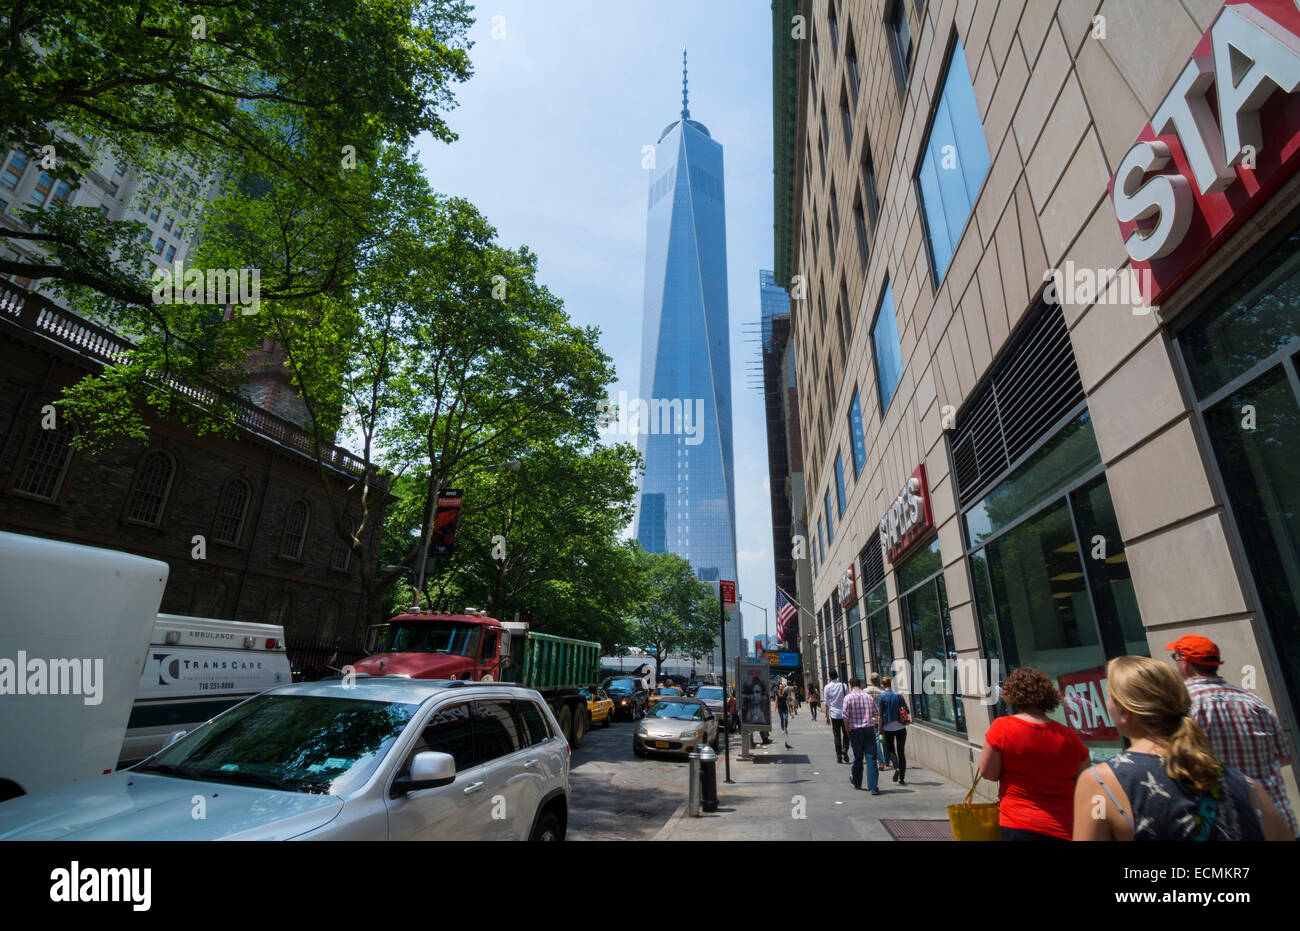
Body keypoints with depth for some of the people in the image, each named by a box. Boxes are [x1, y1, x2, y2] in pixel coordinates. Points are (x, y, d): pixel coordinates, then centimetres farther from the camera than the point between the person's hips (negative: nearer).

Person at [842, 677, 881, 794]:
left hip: (856, 731, -2)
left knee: (857, 757, 14)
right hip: (869, 729, 2)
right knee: (871, 758, 1)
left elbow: (845, 717, -9)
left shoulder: (848, 698, -6)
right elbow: (876, 715, 8)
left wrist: (848, 732, 0)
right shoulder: (869, 697, 4)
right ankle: (874, 787, -4)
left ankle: (856, 782, 31)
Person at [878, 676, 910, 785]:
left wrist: (880, 729, -2)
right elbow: (907, 711, 2)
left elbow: (881, 714, -8)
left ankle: (896, 767, -11)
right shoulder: (898, 695, 0)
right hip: (900, 727, 2)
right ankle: (902, 778, 9)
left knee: (890, 749, 15)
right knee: (901, 751, 11)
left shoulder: (882, 696, -8)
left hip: (888, 728, -2)